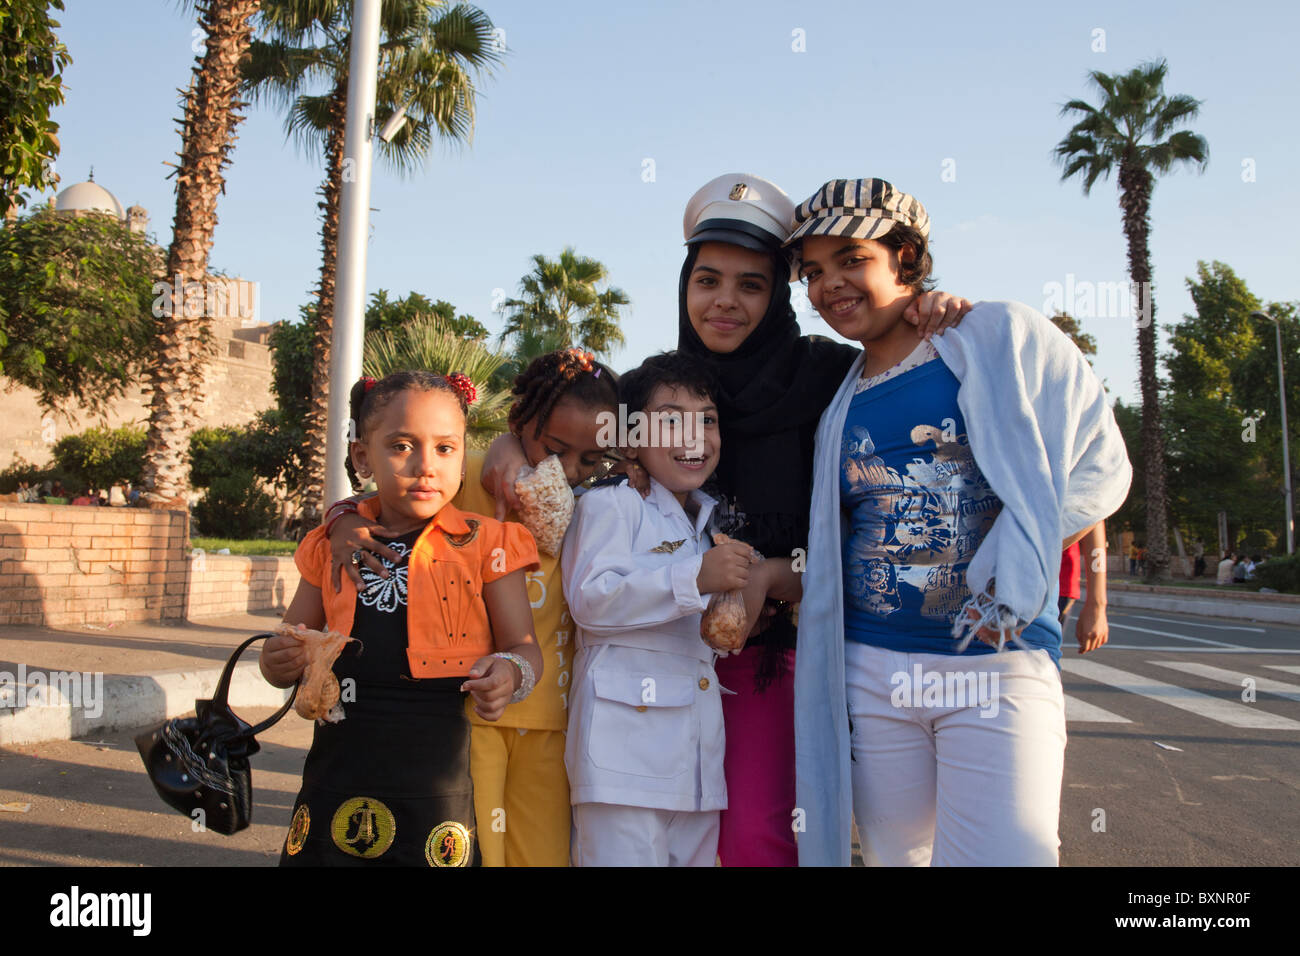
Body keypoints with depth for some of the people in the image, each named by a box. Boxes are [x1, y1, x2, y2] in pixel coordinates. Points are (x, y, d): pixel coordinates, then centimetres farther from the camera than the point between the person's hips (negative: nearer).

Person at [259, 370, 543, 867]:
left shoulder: (484, 544, -1)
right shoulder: (332, 547, 8)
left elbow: (524, 645, 1)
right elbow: (290, 649, 18)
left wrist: (510, 672, -22)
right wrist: (281, 662, -6)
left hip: (441, 784, -3)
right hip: (337, 783, 3)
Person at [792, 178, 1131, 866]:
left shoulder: (999, 336, 0)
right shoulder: (840, 403, 13)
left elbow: (1098, 463, -4)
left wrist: (1009, 574, -14)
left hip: (997, 663, -4)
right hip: (870, 671, 4)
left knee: (1001, 853, -10)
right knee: (893, 856, 13)